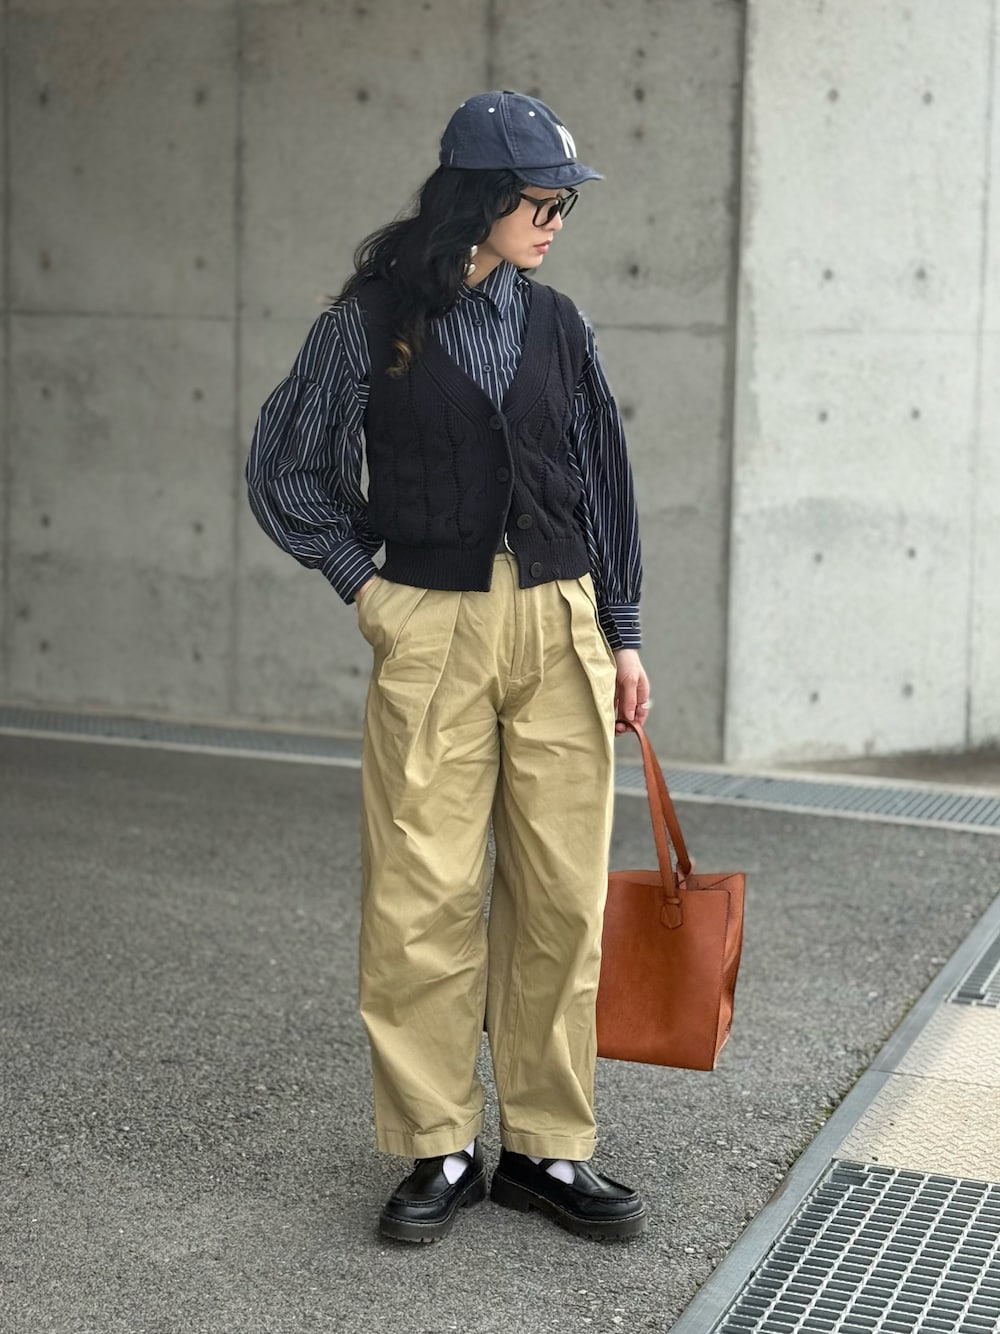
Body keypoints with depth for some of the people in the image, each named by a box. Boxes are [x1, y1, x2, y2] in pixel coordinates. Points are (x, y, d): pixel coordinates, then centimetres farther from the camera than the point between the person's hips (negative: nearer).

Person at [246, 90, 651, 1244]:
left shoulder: (556, 324, 9)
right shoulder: (371, 321, -1)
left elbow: (603, 481, 13)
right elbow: (284, 467, 7)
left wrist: (622, 633, 11)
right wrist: (360, 585, 1)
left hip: (560, 629, 3)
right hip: (430, 630, -3)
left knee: (562, 897, 4)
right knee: (423, 897, -3)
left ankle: (546, 1148, 15)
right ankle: (439, 1149, 11)